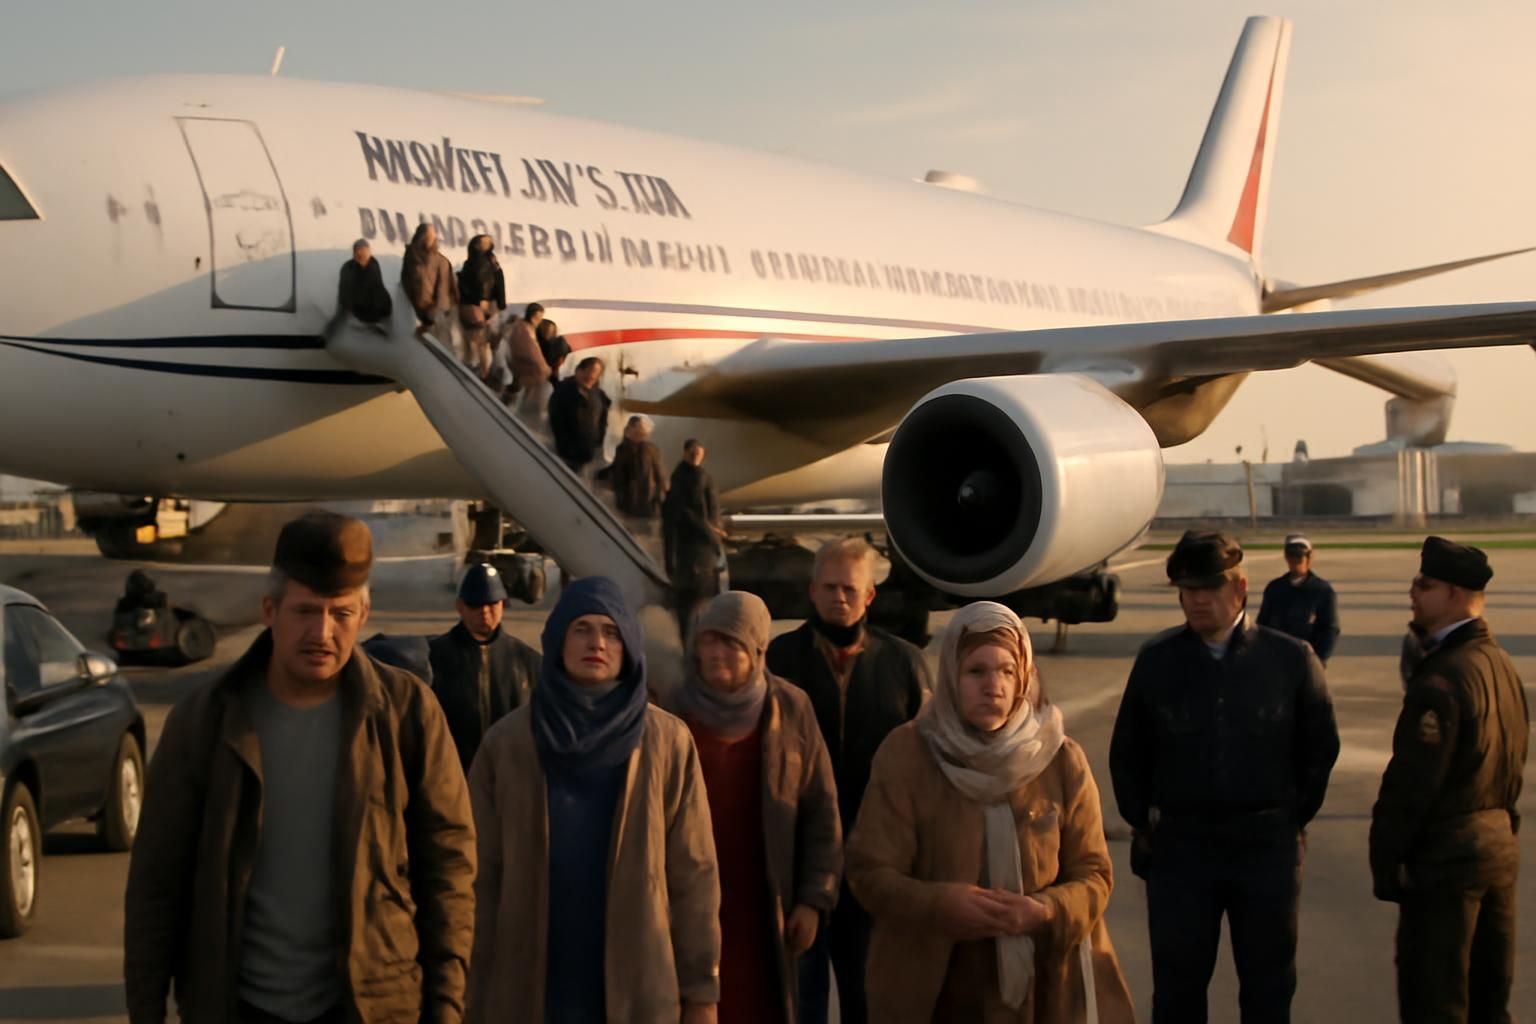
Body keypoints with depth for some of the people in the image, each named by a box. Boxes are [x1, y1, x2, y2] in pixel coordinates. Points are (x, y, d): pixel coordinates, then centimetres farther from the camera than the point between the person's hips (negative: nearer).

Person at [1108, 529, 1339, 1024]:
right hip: (1179, 844, 1)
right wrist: (1144, 821, 7)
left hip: (1267, 844, 0)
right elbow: (1126, 752, 10)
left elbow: (1320, 747, 6)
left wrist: (1293, 816, 4)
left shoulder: (1291, 658, -4)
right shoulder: (1156, 659, -1)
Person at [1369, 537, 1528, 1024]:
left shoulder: (1441, 679, -21)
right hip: (1500, 846, 8)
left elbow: (1410, 784, -20)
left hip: (1446, 855, -8)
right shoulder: (1504, 665, 6)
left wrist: (1385, 861, -12)